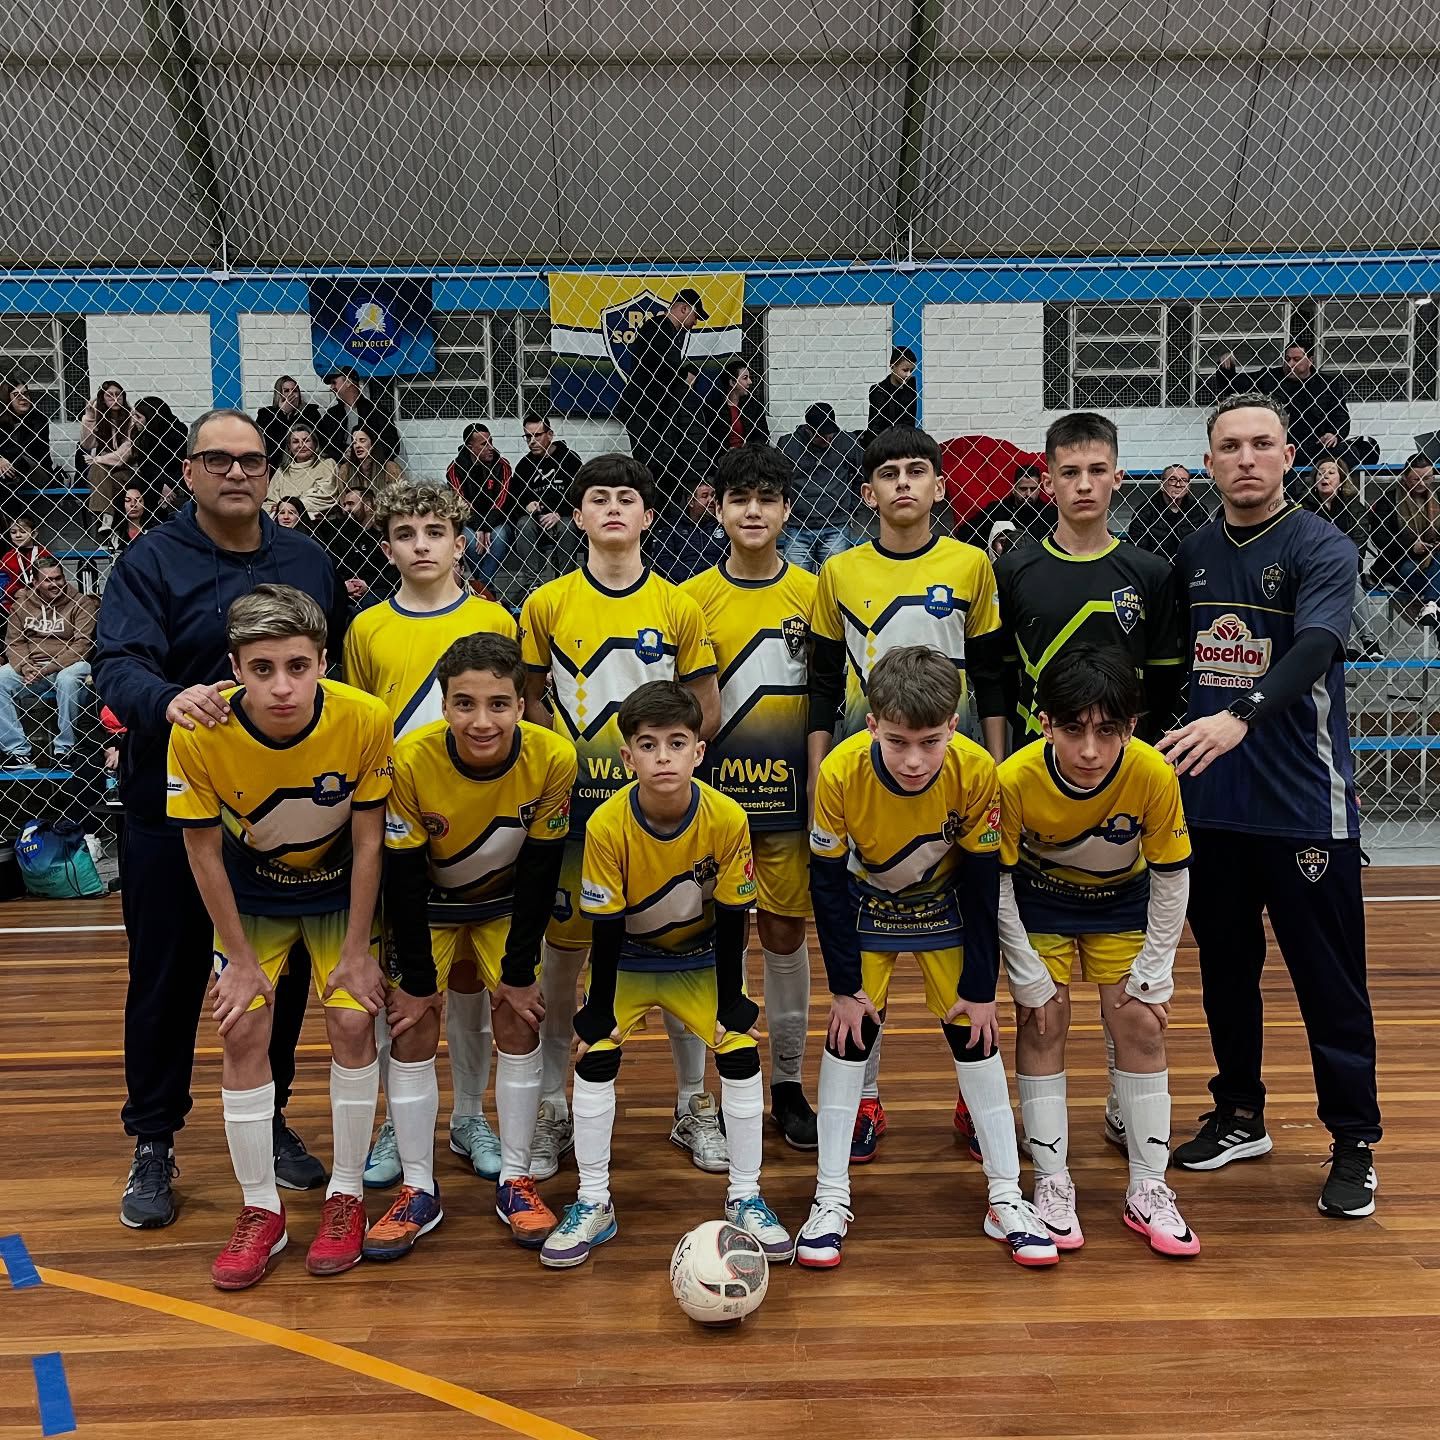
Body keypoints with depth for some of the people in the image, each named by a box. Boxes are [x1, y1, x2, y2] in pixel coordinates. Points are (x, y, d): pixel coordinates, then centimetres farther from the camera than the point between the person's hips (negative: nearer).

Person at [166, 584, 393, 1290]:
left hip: (339, 890, 0)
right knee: (242, 1032, -7)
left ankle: (346, 1194, 12)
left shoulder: (365, 719, -30)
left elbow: (367, 841, -16)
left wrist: (357, 951, -11)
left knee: (352, 1021, -8)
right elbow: (203, 849, -14)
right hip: (251, 896, 1)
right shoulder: (198, 733, -29)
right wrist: (240, 958, -10)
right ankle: (261, 1208, 11)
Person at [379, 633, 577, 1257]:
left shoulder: (553, 759, -30)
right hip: (428, 904, 0)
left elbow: (540, 873, -18)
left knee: (519, 1020, -4)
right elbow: (402, 881, -22)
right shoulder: (411, 760, -33)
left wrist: (520, 971, -12)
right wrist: (415, 981, -16)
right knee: (413, 1026, -6)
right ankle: (418, 1190, 8)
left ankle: (515, 1180, 10)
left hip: (505, 902, 1)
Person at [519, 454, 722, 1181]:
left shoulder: (679, 607, 2)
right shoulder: (546, 604, 2)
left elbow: (707, 711, 5)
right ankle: (551, 1110, 24)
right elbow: (529, 700, 7)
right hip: (571, 802, 0)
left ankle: (694, 1107, 24)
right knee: (561, 956, 7)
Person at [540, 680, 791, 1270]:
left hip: (701, 958, 0)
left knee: (740, 1056, -11)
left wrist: (731, 1006, -12)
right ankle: (592, 1204, 5)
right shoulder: (607, 825, -28)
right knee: (595, 1058, -12)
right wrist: (598, 1014, -15)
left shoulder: (727, 819, -27)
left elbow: (731, 921, -16)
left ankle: (745, 1199, 7)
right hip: (627, 959, 0)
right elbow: (605, 928, -19)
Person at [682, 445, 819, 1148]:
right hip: (714, 790, 0)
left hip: (787, 791, 0)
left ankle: (788, 1082, 22)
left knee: (785, 933, 8)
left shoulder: (812, 593, 2)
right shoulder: (691, 597, 1)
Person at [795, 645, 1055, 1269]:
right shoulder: (840, 772, -32)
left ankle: (1006, 1200, 12)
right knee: (850, 1032, -5)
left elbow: (982, 883, -16)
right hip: (866, 906, 0)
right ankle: (830, 1200, 7)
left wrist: (981, 986, -12)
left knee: (974, 1034, -1)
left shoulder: (975, 772, -30)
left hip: (945, 907, 1)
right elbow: (826, 881, -18)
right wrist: (845, 983, -14)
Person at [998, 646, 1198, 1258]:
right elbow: (997, 884, -19)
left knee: (1141, 1024, -3)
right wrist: (1029, 978, -15)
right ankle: (1052, 1184, 6)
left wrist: (1152, 973, -11)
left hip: (1122, 900, 1)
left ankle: (1148, 1190, 10)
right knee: (1042, 1022, -7)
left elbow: (1171, 875, -15)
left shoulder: (1153, 775, -31)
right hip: (1038, 900, -1)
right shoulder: (1015, 779, -33)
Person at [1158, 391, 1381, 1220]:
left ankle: (1354, 1143, 19)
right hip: (1209, 806, 5)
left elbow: (1314, 648, -26)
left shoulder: (1322, 550, -8)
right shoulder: (1192, 555, 9)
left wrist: (1240, 716, -42)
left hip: (1304, 806, -5)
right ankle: (1241, 1116, 32)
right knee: (1225, 969, 16)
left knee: (1329, 981, 3)